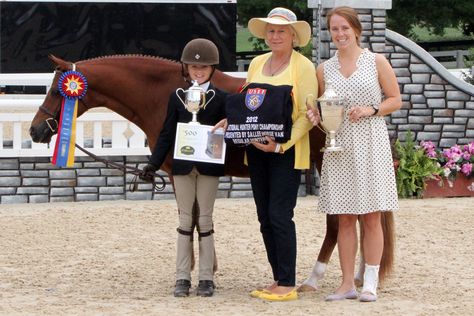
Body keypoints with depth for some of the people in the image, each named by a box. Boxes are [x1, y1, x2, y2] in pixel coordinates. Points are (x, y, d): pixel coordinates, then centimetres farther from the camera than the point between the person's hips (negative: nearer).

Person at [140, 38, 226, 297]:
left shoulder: (220, 98, 1)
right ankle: (182, 278, 10)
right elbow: (167, 133, 6)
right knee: (185, 220, 6)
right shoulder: (176, 97, 6)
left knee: (205, 220, 4)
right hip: (182, 166, 1)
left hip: (209, 167, -1)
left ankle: (206, 278, 9)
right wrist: (154, 163, 0)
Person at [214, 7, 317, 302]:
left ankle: (287, 285, -3)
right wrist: (232, 120, -3)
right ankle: (278, 280, 17)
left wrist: (282, 144, -22)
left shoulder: (303, 66, -7)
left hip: (287, 151, -7)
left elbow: (308, 115, -11)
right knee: (265, 218, 9)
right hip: (257, 149, 7)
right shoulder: (257, 64, 12)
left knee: (279, 215, -9)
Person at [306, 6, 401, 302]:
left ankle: (371, 283, 4)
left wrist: (371, 110, -12)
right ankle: (348, 283, 9)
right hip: (338, 147, 3)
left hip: (371, 145, -3)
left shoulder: (376, 62, 3)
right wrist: (316, 117, -5)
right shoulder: (325, 69, 10)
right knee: (345, 218, 4)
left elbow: (396, 100, 4)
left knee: (371, 217, -1)